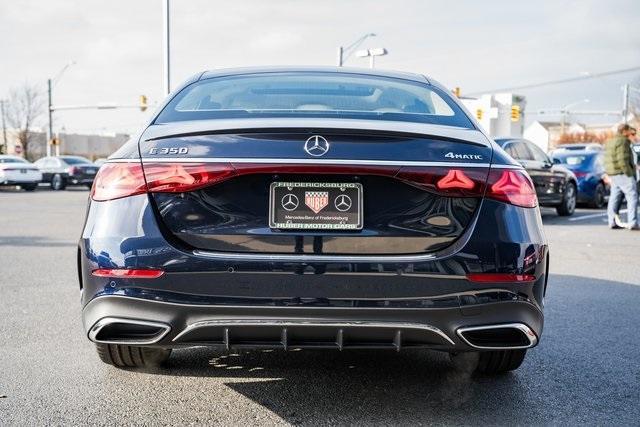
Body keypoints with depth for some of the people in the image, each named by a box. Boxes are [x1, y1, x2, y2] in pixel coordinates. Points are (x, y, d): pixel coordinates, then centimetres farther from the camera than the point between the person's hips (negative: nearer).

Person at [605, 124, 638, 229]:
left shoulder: (609, 142, 17)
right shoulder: (622, 142, -13)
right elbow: (622, 161, -20)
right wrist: (630, 174, -16)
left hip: (613, 175, 10)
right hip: (622, 174, -10)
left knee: (615, 198, 11)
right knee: (632, 197, -8)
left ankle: (612, 222, 11)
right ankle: (632, 223, -14)